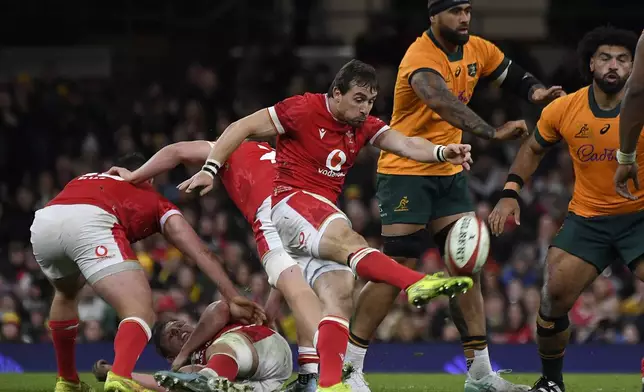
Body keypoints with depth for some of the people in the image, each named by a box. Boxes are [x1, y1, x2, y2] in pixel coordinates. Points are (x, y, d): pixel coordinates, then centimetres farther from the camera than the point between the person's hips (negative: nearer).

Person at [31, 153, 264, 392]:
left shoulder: (84, 180, 43)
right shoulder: (155, 201, 31)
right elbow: (201, 252, 21)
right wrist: (233, 297, 17)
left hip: (43, 220, 5)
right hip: (91, 222, -5)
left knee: (66, 293, 37)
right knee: (141, 313, -8)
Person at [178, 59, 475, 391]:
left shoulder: (363, 126, 10)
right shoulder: (303, 109, -7)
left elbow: (405, 144, -5)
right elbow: (242, 128, -3)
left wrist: (441, 152, -25)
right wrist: (210, 169, -9)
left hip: (324, 218, 8)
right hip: (291, 202, -8)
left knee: (339, 295, -10)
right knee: (348, 241, -33)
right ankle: (417, 284, -57)